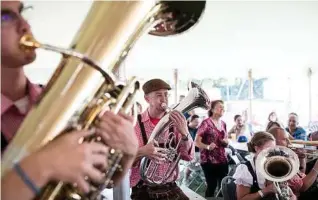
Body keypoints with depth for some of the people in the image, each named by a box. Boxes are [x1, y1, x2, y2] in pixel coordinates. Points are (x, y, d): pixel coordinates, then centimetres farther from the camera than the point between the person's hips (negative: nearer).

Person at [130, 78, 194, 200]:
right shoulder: (134, 124, -4)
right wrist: (141, 152, -25)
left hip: (170, 189, 3)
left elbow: (189, 156, -2)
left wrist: (184, 133, -18)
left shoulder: (175, 122, 4)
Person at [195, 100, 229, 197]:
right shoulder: (206, 123, -8)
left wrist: (226, 142, 0)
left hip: (222, 160, 6)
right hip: (209, 160, -6)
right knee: (212, 186, -5)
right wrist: (208, 146, -29)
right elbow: (197, 141, -12)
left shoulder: (223, 124, 12)